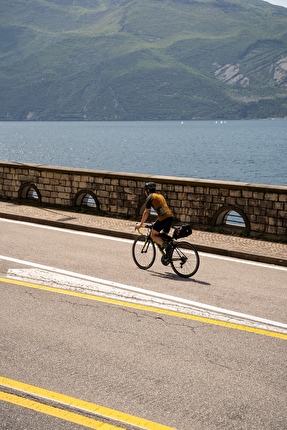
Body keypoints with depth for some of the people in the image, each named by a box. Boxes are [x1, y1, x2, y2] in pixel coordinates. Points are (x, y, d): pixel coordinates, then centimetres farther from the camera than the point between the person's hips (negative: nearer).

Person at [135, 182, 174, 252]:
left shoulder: (150, 197, 4)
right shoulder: (160, 195, 28)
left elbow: (146, 212, 3)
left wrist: (140, 224, 13)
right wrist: (156, 222, 44)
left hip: (164, 217, -8)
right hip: (170, 216, 8)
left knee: (153, 235, 5)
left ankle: (165, 245, -16)